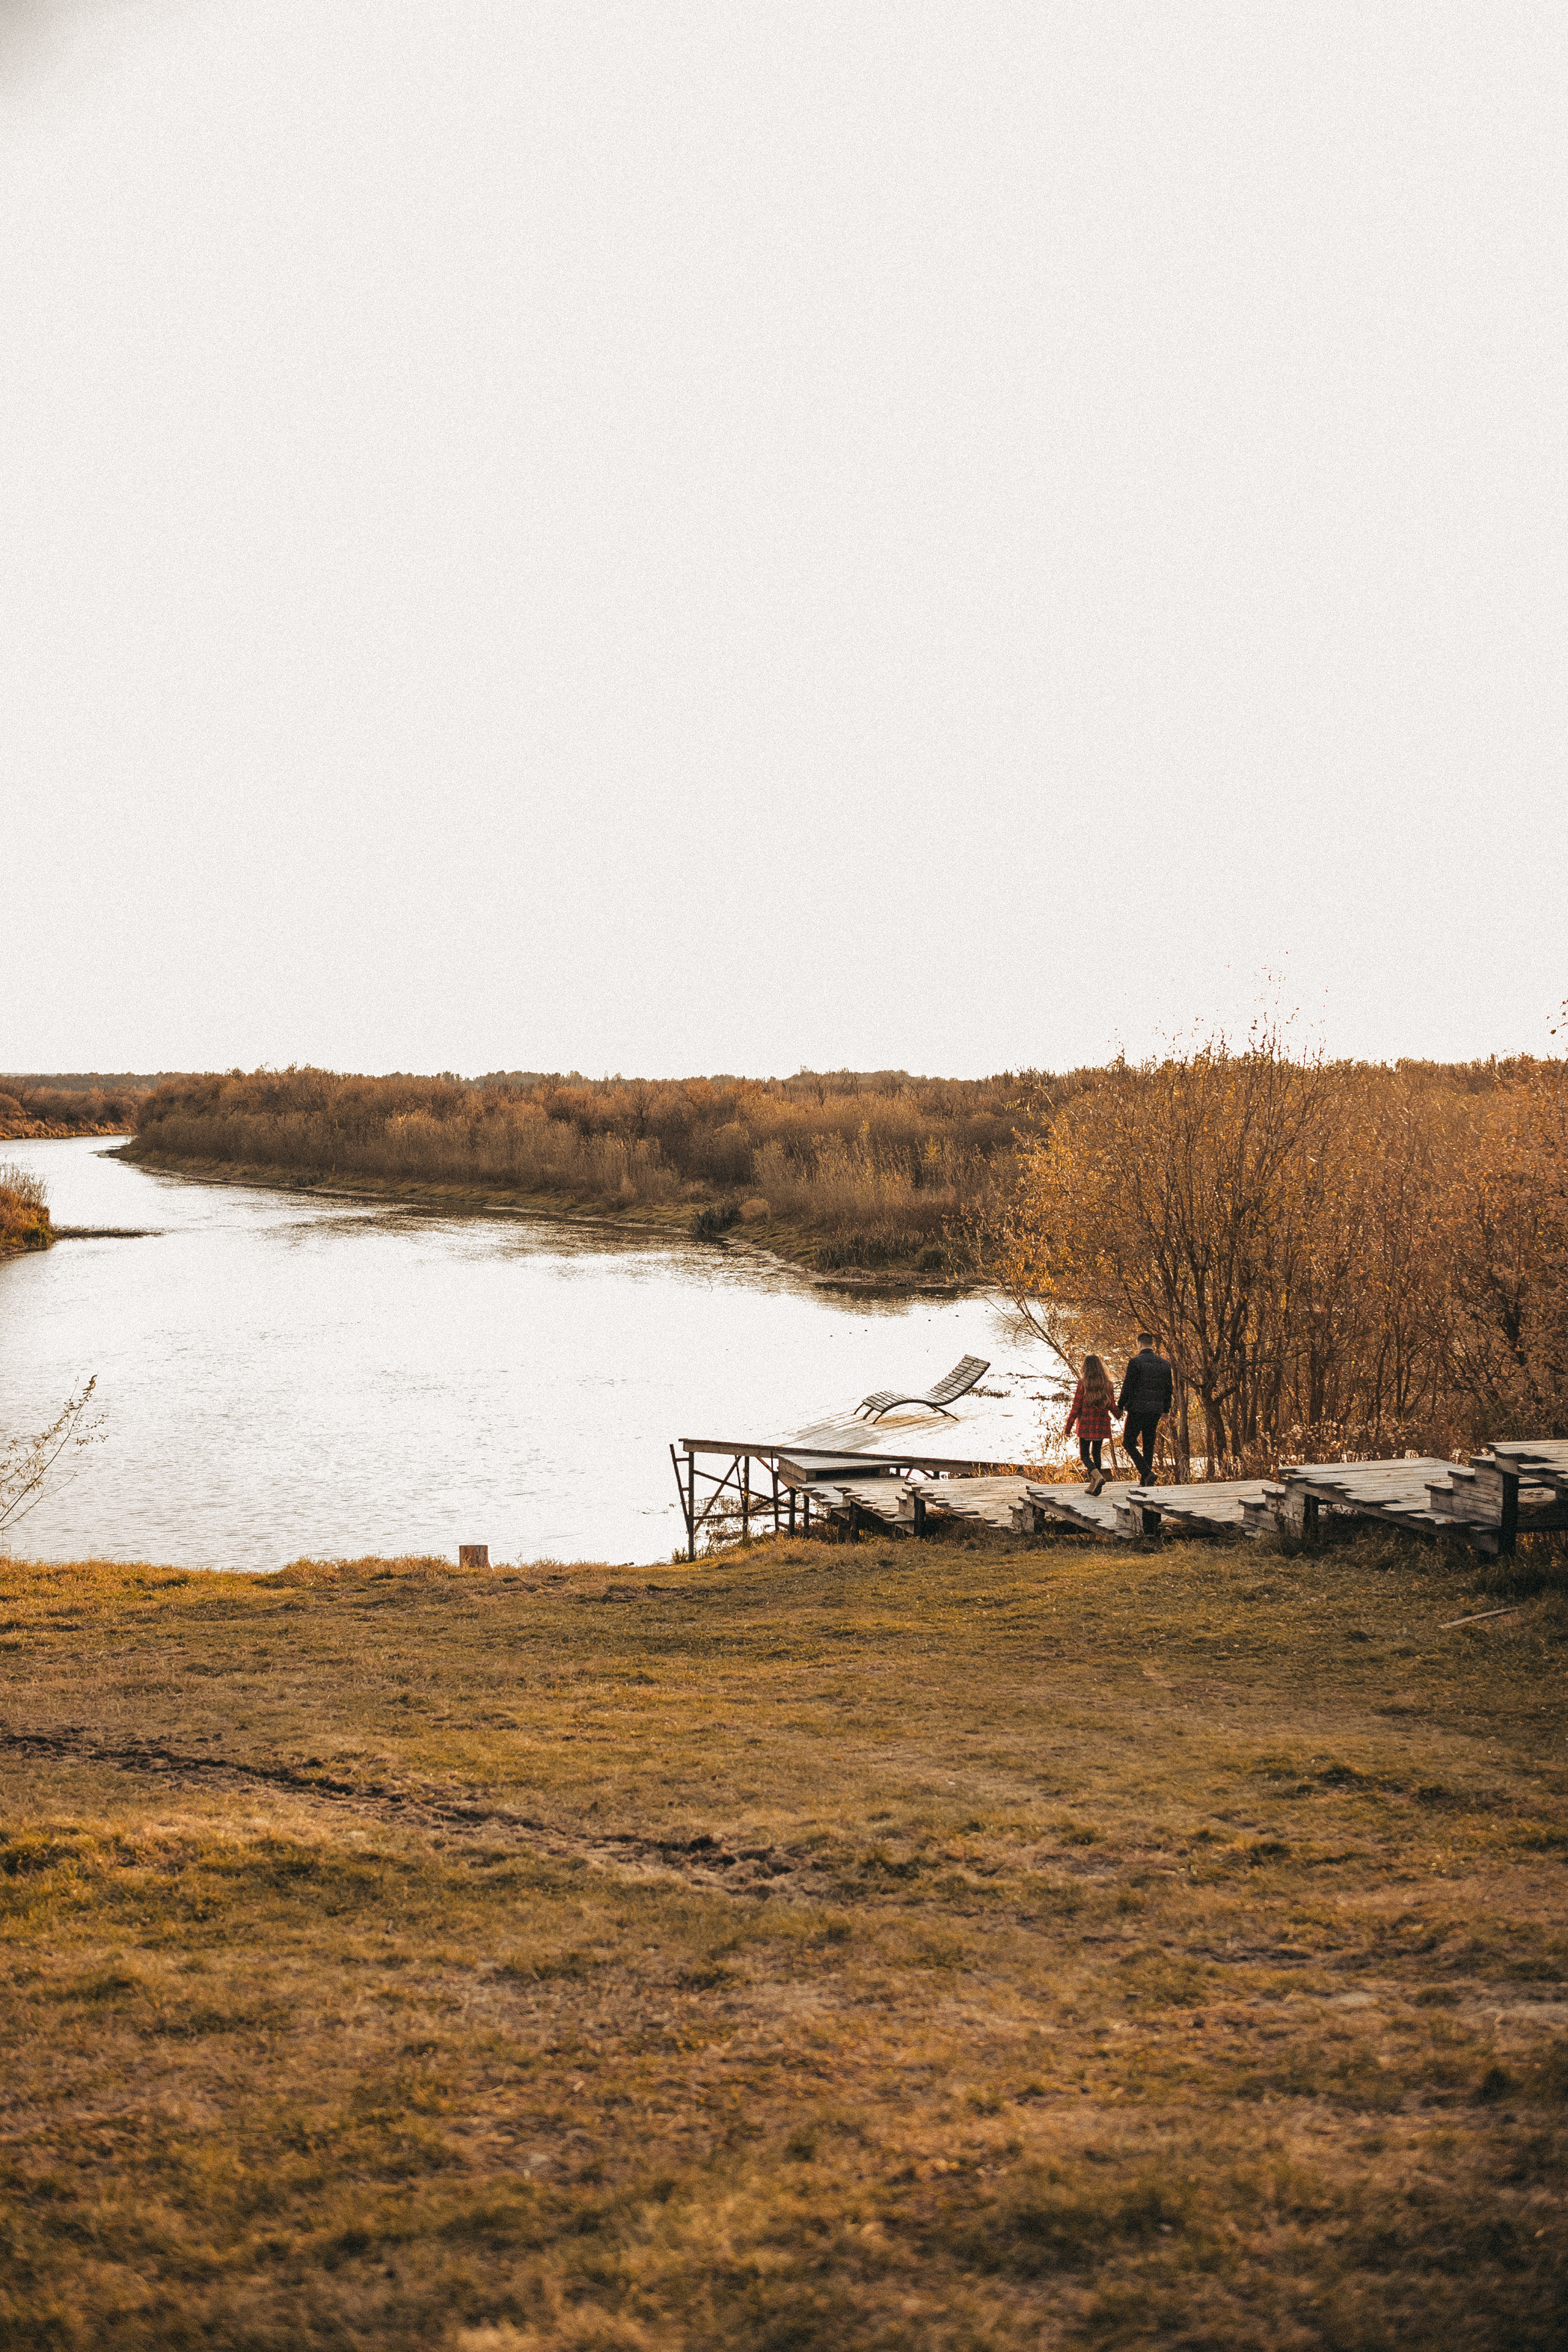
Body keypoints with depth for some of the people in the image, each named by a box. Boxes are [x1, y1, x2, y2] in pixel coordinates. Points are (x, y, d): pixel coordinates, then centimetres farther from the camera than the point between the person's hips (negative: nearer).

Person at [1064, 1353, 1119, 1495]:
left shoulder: (1083, 1385, -11)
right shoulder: (1107, 1385, -1)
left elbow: (1076, 1409, -10)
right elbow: (1113, 1407, 0)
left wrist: (1068, 1428, -3)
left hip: (1085, 1426, -4)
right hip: (1101, 1426, 4)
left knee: (1084, 1455, 6)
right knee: (1096, 1454, 17)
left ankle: (1098, 1476, -20)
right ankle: (1094, 1487, 17)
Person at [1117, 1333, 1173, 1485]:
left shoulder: (1135, 1362, -11)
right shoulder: (1164, 1364, 7)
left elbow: (1127, 1387, -11)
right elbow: (1169, 1388, 12)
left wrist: (1120, 1407, -1)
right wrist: (1166, 1409, 21)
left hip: (1137, 1409, -5)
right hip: (1155, 1412, 5)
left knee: (1129, 1442, 4)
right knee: (1149, 1444, 14)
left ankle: (1147, 1473, -12)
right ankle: (1145, 1480, 15)